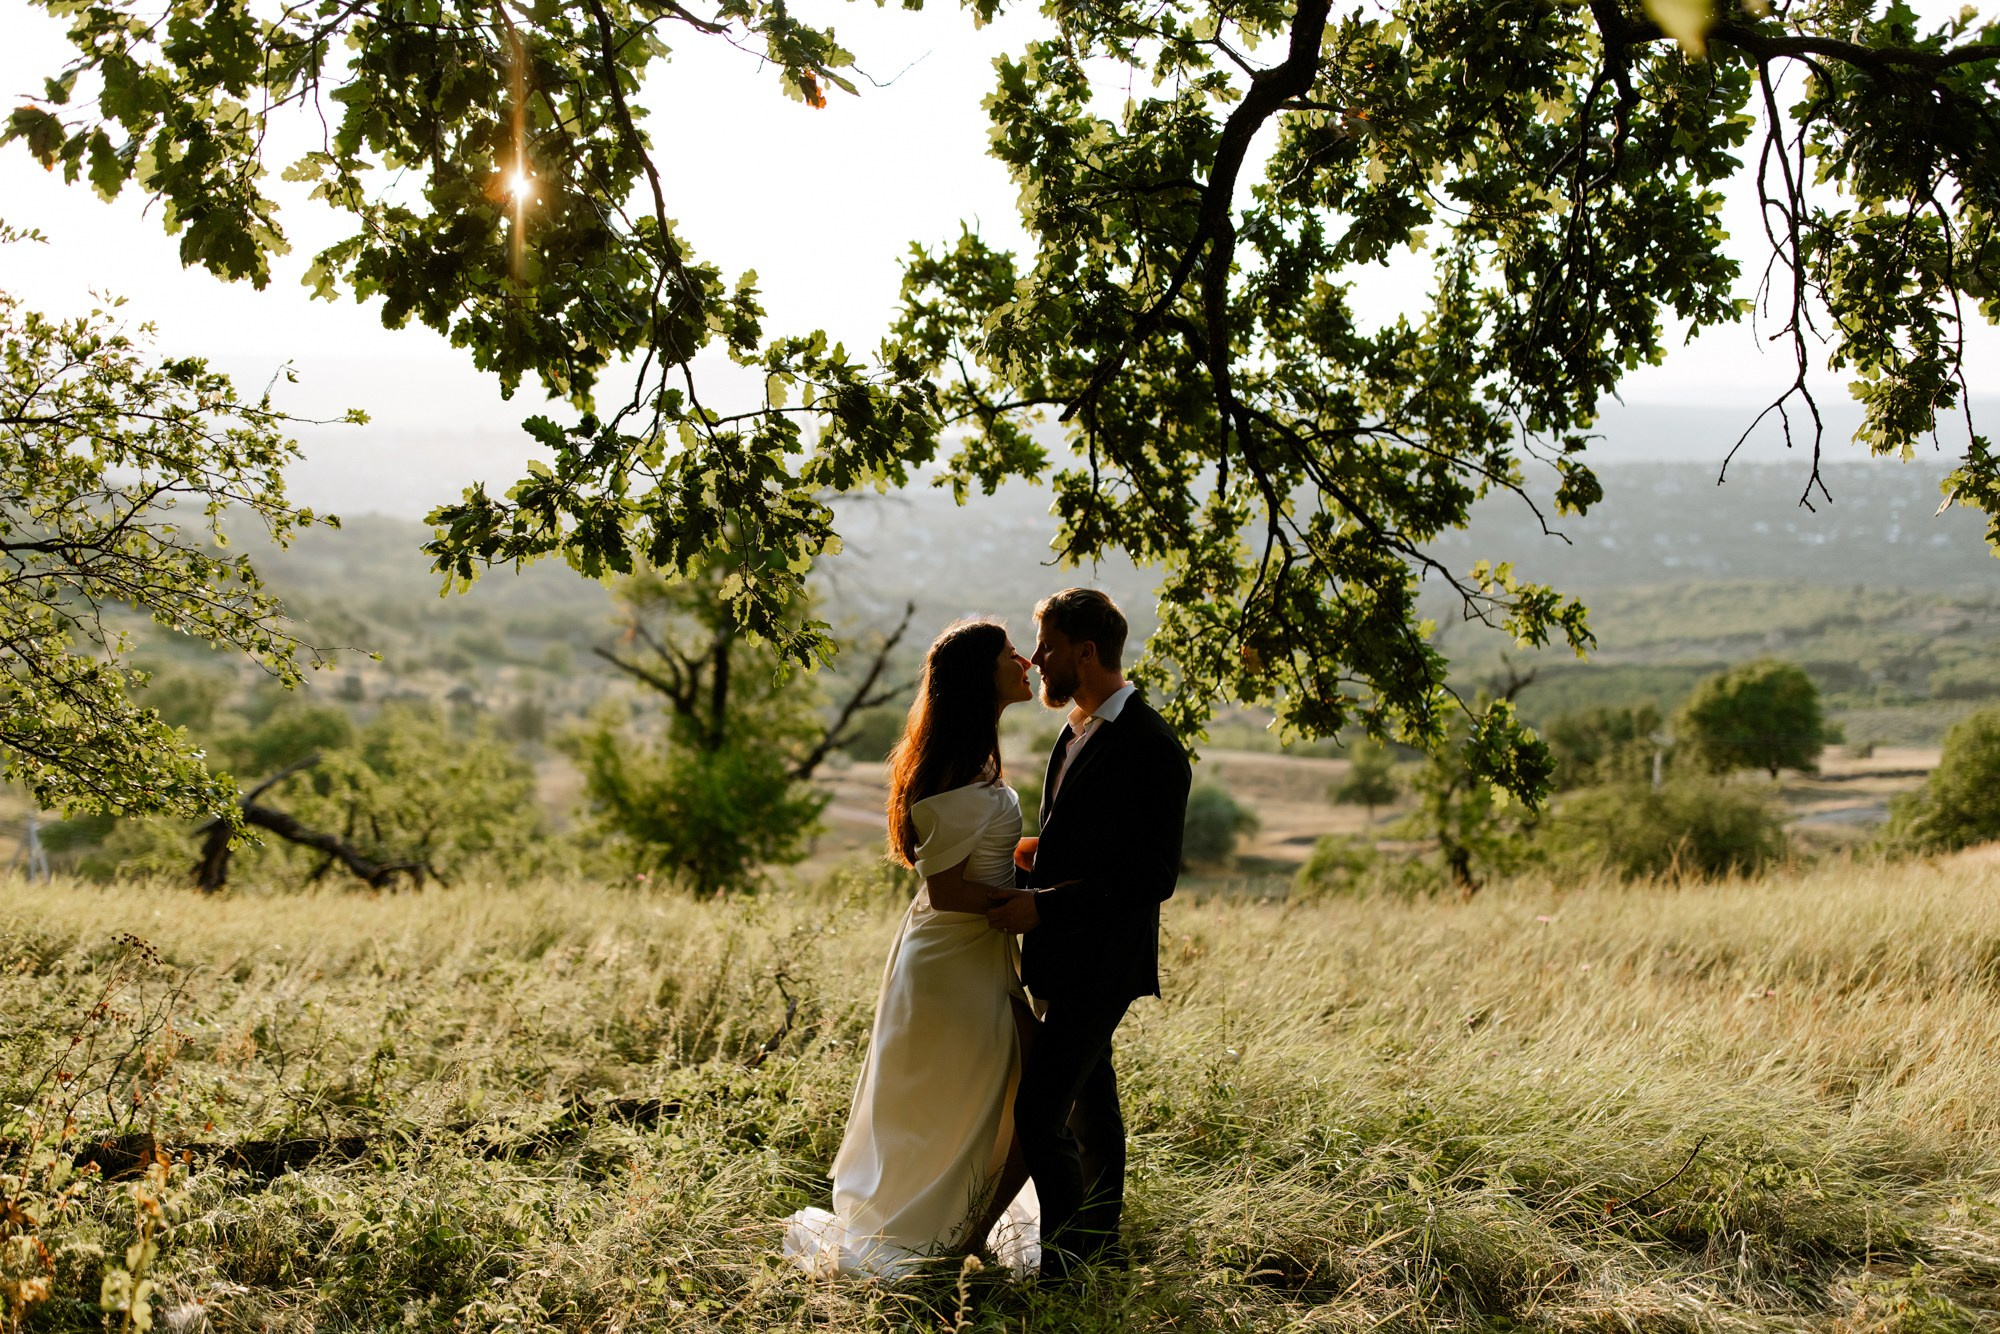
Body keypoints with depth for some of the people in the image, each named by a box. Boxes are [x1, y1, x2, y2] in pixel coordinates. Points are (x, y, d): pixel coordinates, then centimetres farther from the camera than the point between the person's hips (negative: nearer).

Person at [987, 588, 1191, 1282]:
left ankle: (1067, 1260, 1)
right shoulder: (1077, 731, 11)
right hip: (1066, 958, 10)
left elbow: (1152, 878, -22)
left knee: (1039, 1111, -11)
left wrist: (1044, 906, -24)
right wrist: (1032, 853, 2)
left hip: (1099, 963, -10)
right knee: (1090, 1102, 19)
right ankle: (1101, 1243, 33)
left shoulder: (1151, 749, -19)